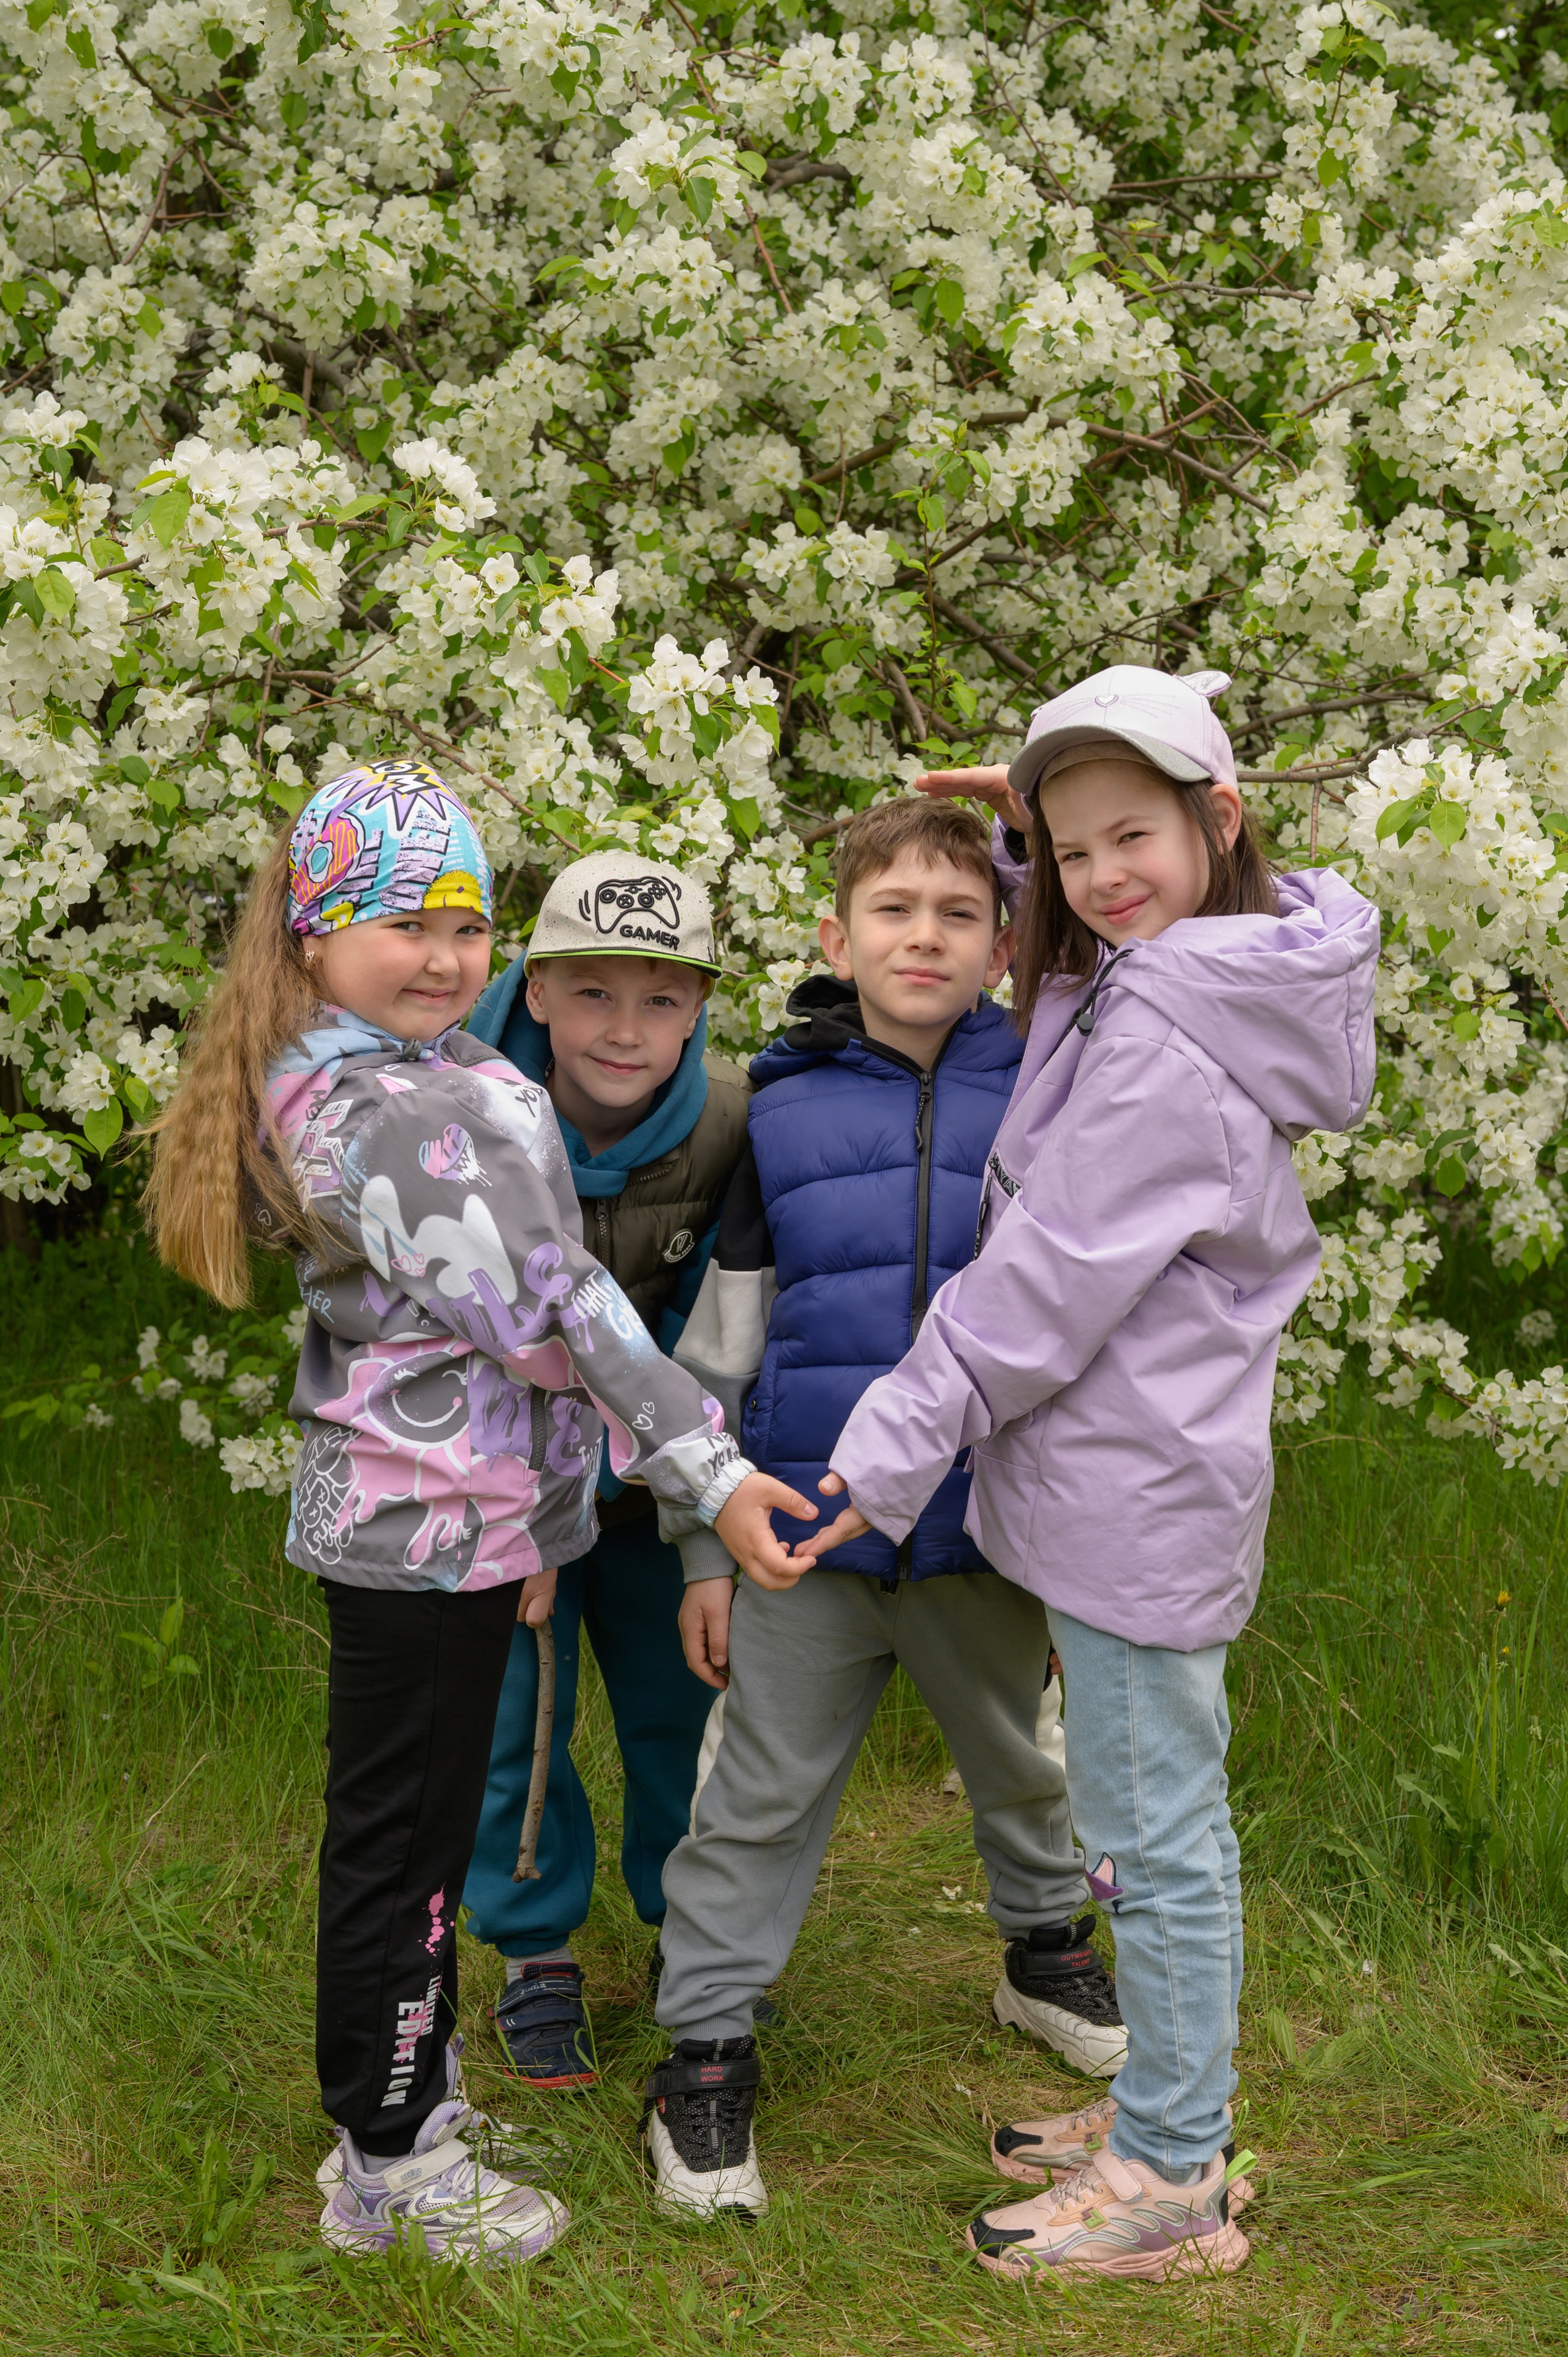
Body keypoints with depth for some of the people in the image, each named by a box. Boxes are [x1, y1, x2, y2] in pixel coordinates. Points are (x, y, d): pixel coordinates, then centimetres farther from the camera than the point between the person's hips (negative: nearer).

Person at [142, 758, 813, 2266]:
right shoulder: (421, 1113, -23)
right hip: (437, 1524, -10)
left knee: (398, 1823, 20)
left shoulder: (316, 1084, 8)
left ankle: (400, 2086, 36)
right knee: (403, 1840, 2)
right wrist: (708, 1474, -22)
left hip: (389, 1505, 10)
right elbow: (552, 1316, -25)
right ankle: (391, 2168, 16)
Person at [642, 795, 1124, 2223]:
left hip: (988, 1537, 1)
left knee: (1015, 1760, 21)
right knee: (762, 1796, 5)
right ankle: (706, 2049, 17)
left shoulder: (1040, 1104, -2)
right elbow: (719, 1346, 3)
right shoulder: (783, 1114, 0)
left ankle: (1047, 1943, 44)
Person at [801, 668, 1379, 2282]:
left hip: (1140, 1490, -10)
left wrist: (889, 1452, -13)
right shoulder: (1223, 985, 7)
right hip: (1142, 1480, 10)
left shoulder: (1163, 1046, -22)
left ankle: (1173, 2183, 13)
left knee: (1151, 1834, 1)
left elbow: (1048, 1286, -20)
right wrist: (1027, 827, 10)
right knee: (1166, 1816, 19)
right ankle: (1169, 2106, 32)